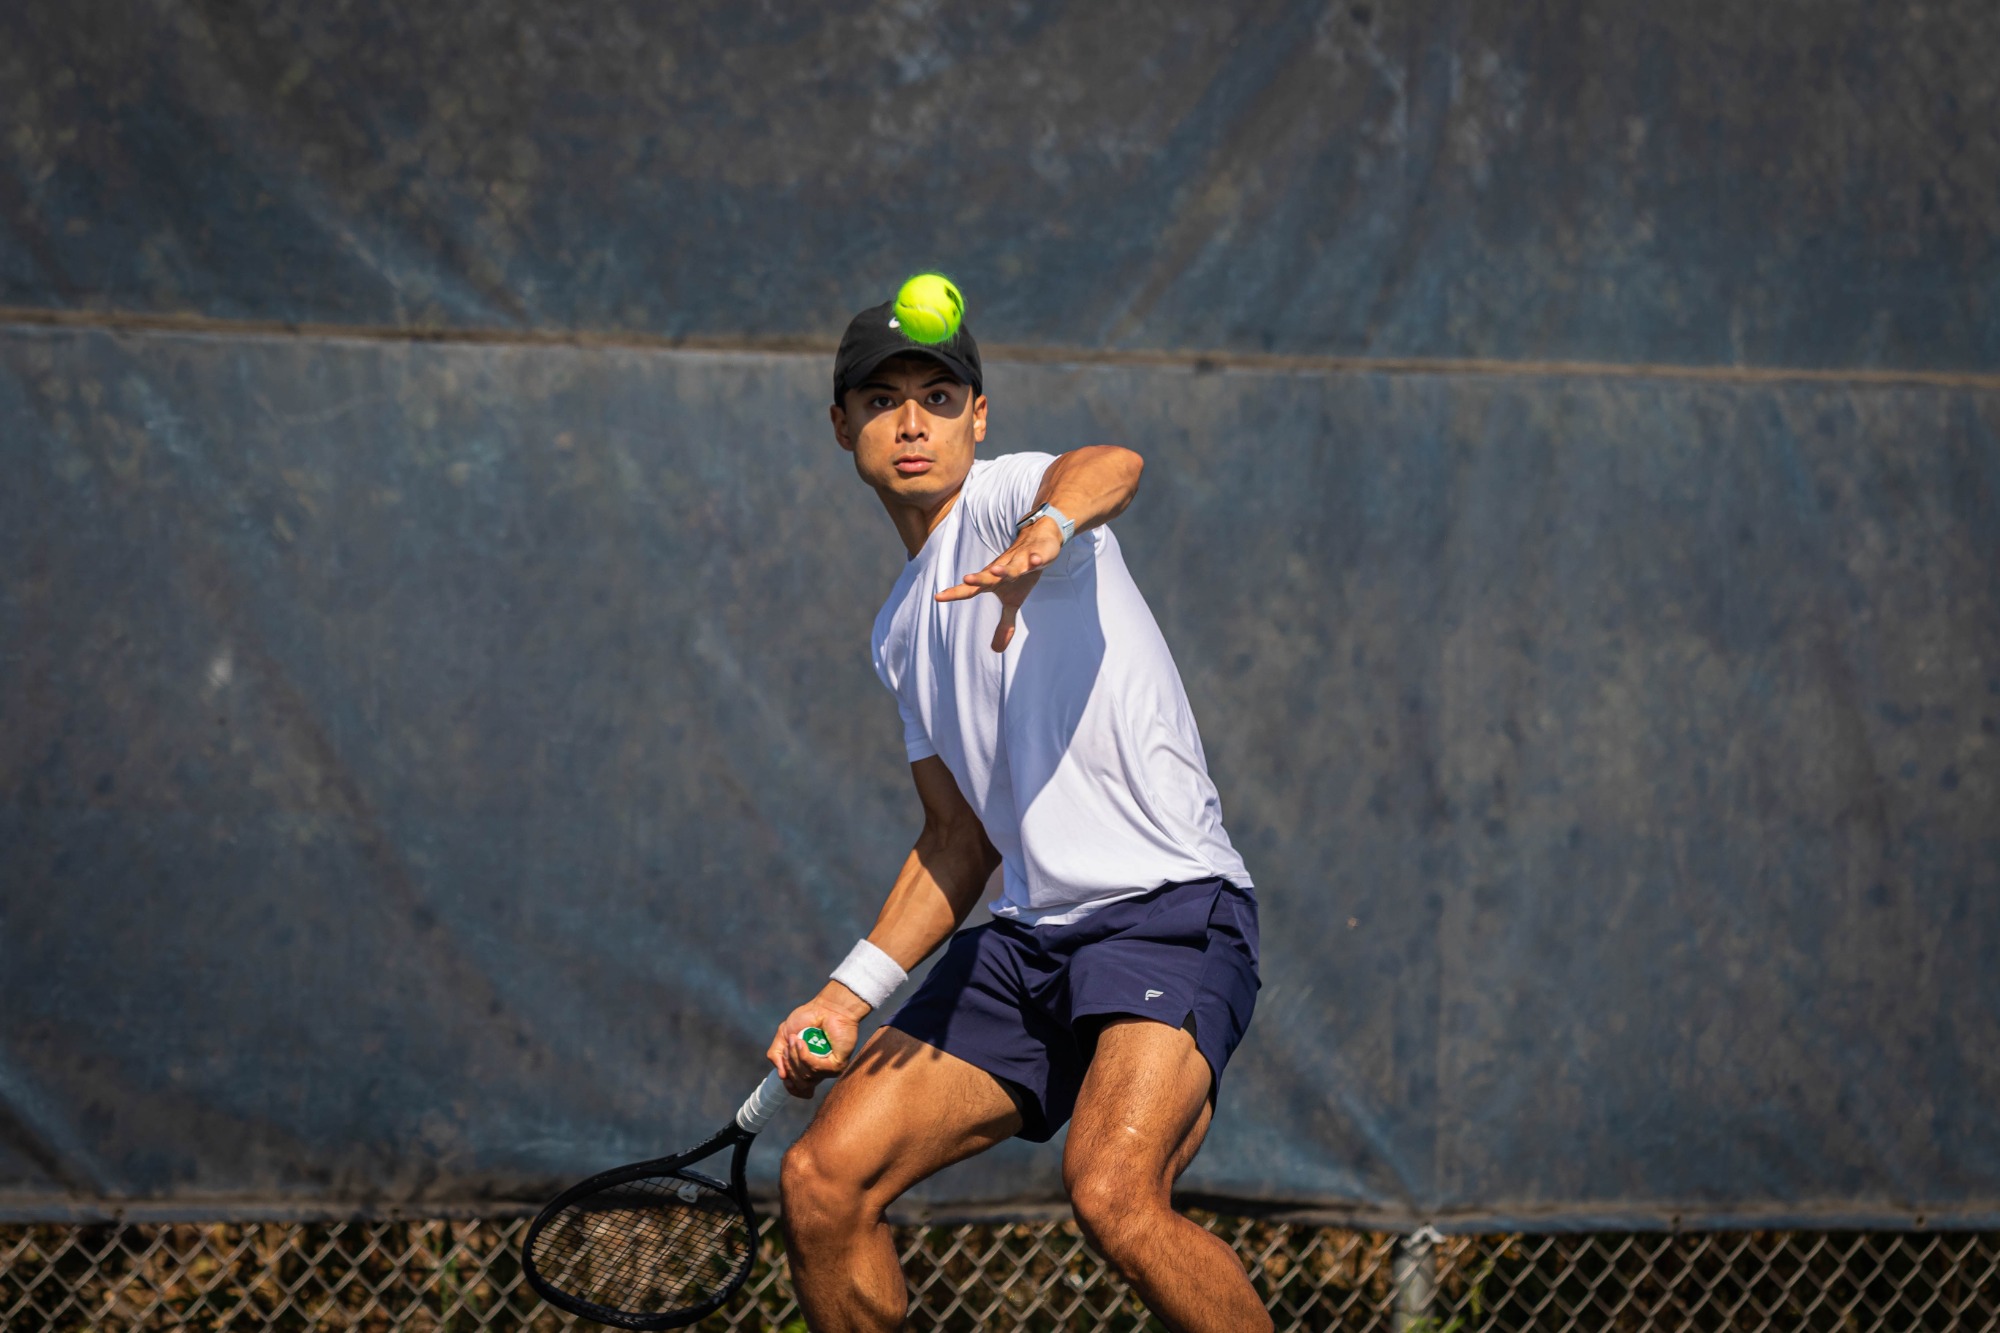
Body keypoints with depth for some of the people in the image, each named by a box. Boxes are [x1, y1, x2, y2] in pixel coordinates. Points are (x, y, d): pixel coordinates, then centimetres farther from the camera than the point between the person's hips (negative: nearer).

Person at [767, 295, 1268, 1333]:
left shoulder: (1004, 492, -2)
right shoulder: (901, 633, 22)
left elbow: (1111, 467, -27)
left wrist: (1048, 530, -50)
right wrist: (852, 993, 16)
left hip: (1169, 908, -8)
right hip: (1027, 937, 8)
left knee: (1112, 1194, -30)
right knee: (822, 1183, -3)